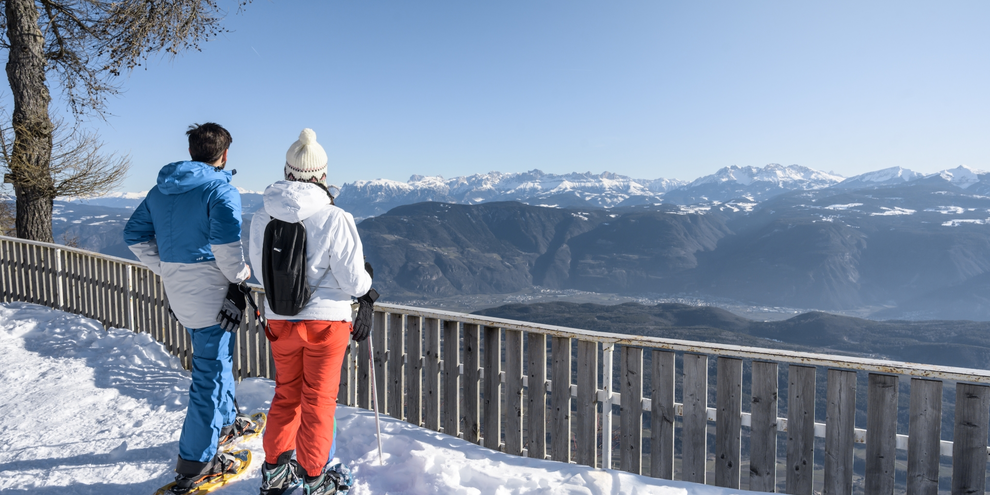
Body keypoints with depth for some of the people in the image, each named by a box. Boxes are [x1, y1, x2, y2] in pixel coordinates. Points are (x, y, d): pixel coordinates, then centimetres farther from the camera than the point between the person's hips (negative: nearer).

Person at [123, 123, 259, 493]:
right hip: (211, 293, -8)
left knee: (215, 358, 25)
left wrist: (166, 268, 16)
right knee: (211, 372, 1)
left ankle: (224, 422, 41)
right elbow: (226, 241, -28)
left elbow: (134, 235, 12)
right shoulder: (221, 190, -14)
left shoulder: (161, 190, 10)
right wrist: (239, 273, -12)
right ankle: (196, 462, 8)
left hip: (178, 293, 8)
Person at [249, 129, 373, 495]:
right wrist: (366, 278, 8)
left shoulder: (262, 218, -5)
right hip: (325, 319, -4)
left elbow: (261, 272, 7)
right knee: (318, 400, 11)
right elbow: (353, 281, -14)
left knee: (286, 394, 22)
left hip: (279, 321, 4)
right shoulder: (335, 219, -18)